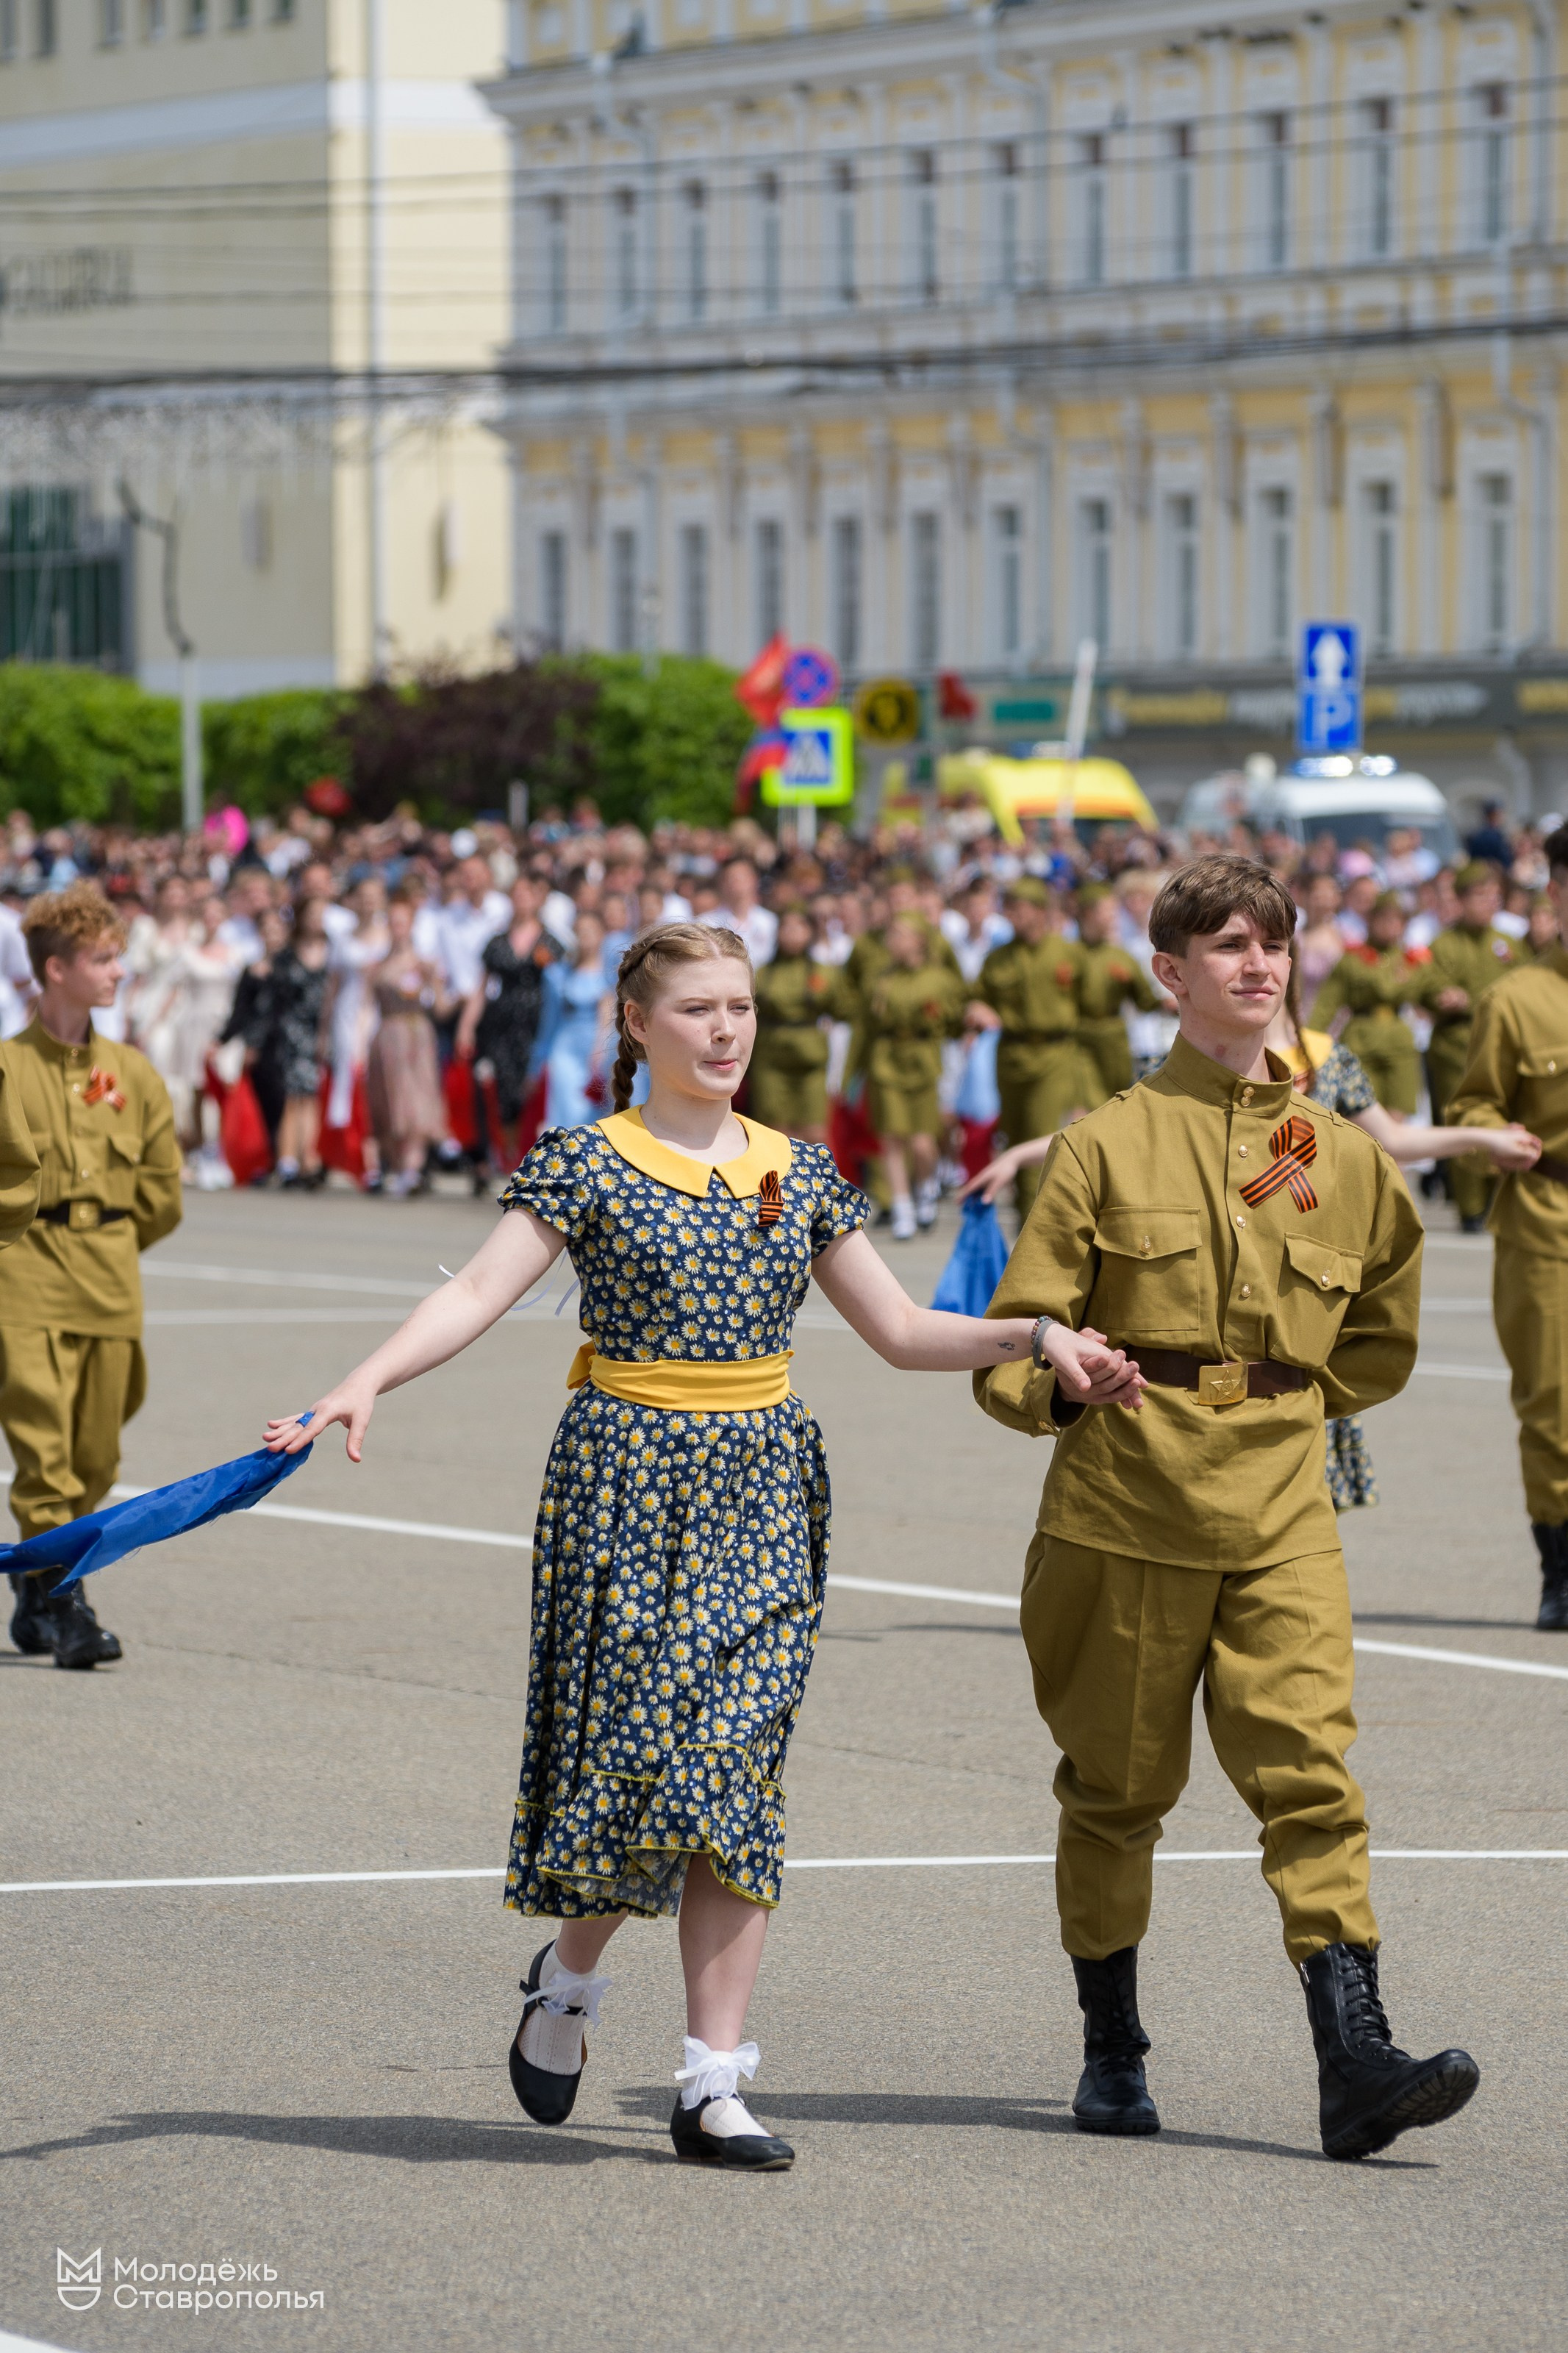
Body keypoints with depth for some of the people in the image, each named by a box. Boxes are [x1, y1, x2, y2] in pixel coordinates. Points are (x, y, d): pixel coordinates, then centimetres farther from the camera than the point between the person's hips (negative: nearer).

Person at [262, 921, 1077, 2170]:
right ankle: (569, 1976, 25)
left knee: (736, 1770, -1)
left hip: (763, 1486, 4)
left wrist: (1036, 1336, 1)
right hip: (628, 1479, -4)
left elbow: (900, 1329, 15)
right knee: (628, 1749, -7)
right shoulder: (588, 1161, -3)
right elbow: (478, 1293, -13)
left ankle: (714, 2084, 0)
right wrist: (365, 1383, -28)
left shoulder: (801, 1171, 10)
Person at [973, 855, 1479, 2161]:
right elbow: (1016, 1338, -1)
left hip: (1281, 1506, 1)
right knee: (1119, 1781, 7)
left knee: (1310, 1765, -10)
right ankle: (1112, 2054, 21)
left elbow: (1382, 1338, 24)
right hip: (1125, 1499, -1)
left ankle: (1355, 2061, -17)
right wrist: (1061, 1384, -20)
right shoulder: (1109, 1145, 1)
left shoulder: (1343, 1156, 9)